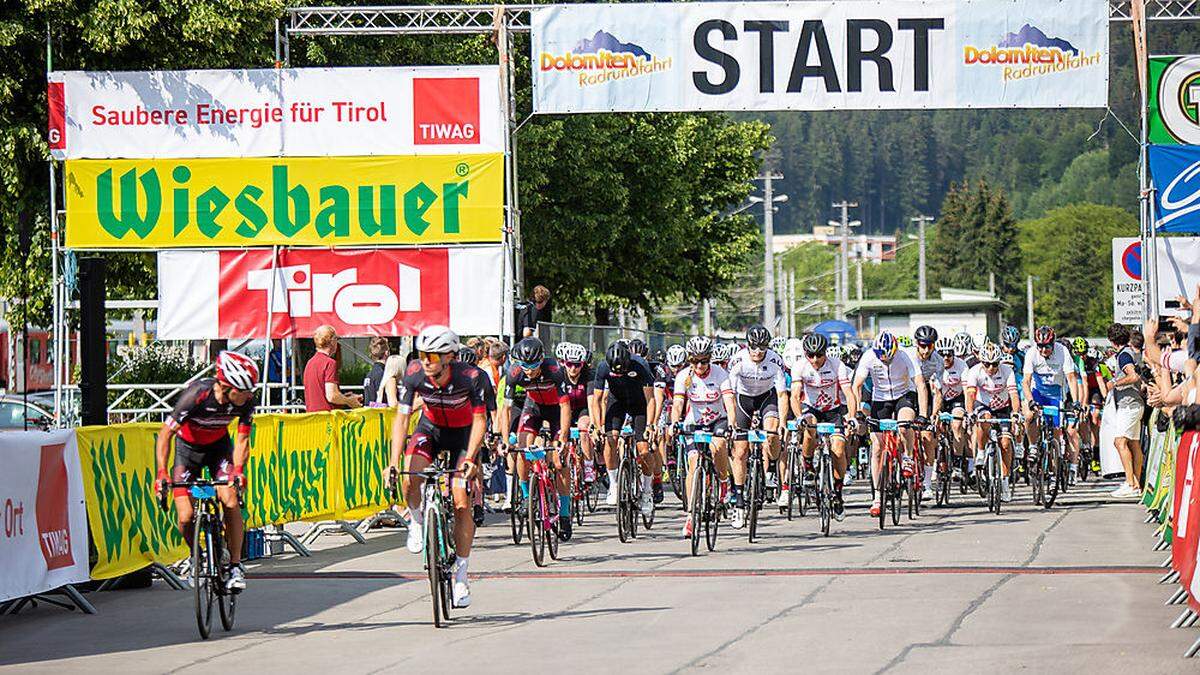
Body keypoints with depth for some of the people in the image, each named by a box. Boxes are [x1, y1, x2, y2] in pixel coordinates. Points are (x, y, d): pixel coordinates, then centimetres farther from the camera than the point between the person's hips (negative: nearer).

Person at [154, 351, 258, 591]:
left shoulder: (246, 401, -23)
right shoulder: (197, 395, -34)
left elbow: (242, 439, -14)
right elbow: (165, 434, -28)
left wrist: (238, 471, -32)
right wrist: (161, 473, -37)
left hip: (219, 447, 2)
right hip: (188, 448, -2)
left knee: (230, 500, -21)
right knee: (185, 518, -12)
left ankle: (235, 565, -10)